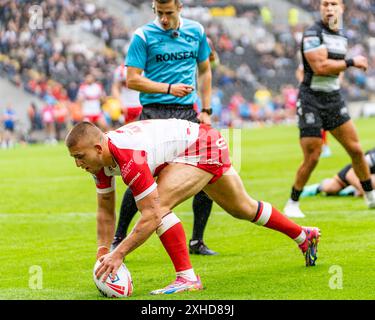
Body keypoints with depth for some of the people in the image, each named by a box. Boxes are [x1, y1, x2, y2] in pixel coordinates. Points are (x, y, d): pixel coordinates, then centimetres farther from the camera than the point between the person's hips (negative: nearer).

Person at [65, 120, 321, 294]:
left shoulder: (129, 158, -37)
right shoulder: (100, 158, -10)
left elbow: (152, 216, -38)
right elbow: (106, 211, 2)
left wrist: (118, 254, -39)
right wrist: (102, 252, -7)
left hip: (205, 147, -10)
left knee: (159, 205, -26)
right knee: (243, 209, 26)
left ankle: (187, 277, -17)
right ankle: (304, 235, 47)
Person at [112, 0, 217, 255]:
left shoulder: (196, 31, 8)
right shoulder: (143, 36, -4)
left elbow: (204, 71, 18)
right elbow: (133, 80, -6)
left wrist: (206, 110, 10)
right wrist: (169, 88, -16)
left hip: (187, 112, 4)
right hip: (155, 112, -4)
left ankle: (197, 241, 11)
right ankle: (119, 239, 6)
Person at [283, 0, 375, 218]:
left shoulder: (342, 38, 12)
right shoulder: (312, 35, -13)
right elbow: (320, 67, -24)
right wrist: (351, 63, -19)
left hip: (334, 100, 7)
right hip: (312, 101, -7)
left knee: (356, 149, 6)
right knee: (312, 158, -8)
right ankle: (293, 204, 8)